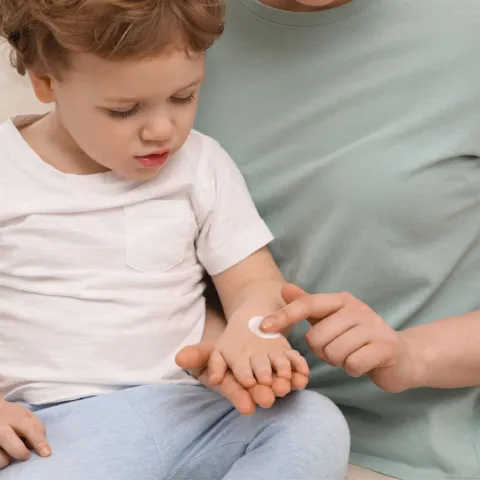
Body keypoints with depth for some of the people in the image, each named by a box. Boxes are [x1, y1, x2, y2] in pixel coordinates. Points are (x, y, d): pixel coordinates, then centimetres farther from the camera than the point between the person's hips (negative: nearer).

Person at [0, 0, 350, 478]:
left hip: (182, 408, 4)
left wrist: (249, 329, -17)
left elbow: (255, 283, 7)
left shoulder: (201, 166, 7)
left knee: (317, 426, -24)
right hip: (46, 430, -3)